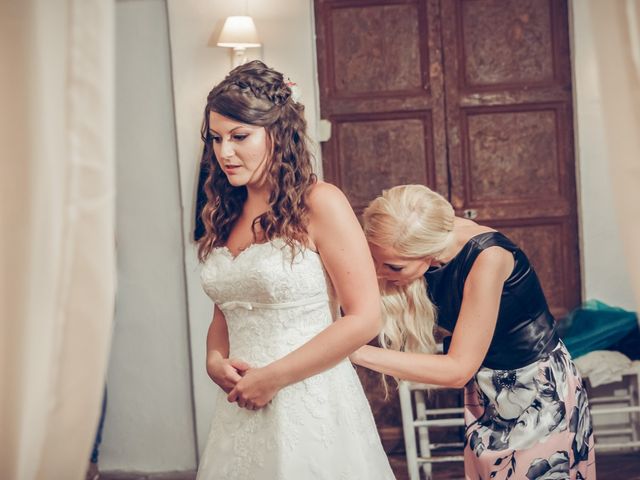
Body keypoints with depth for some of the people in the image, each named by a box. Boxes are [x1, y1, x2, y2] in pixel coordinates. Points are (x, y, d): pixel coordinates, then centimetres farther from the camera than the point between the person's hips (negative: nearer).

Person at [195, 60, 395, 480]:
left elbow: (364, 319, -15)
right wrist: (215, 361, -3)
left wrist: (272, 377, -13)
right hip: (242, 409, 6)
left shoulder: (319, 204, -11)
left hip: (310, 404, -5)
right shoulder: (225, 214, 8)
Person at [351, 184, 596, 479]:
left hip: (540, 391, -5)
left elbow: (458, 369, -30)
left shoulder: (487, 256, -32)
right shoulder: (411, 247, -15)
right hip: (484, 393, 5)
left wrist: (356, 352, -34)